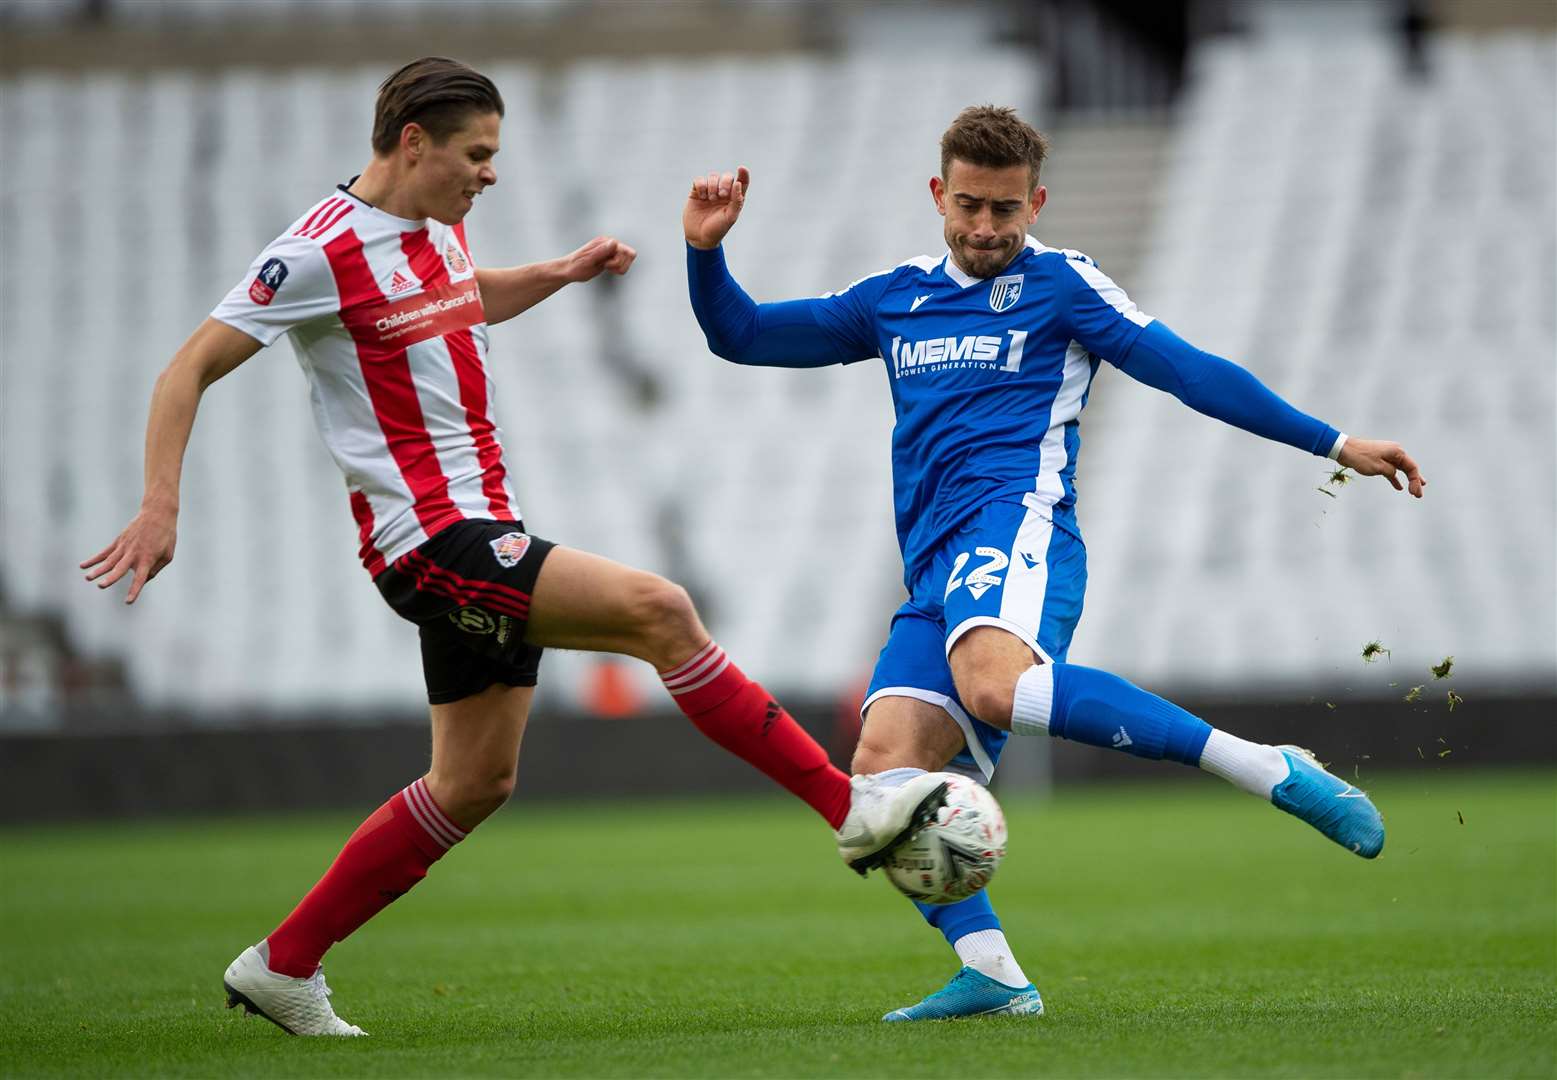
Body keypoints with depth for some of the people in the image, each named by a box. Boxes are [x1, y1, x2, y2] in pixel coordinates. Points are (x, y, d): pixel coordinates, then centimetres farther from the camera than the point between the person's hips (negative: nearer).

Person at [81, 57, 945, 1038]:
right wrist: (160, 508, -22)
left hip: (484, 533, 10)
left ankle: (284, 966, 18)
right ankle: (851, 809, -17)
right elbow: (190, 370, -12)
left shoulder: (437, 226, 12)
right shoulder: (324, 251, -14)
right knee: (659, 611, -20)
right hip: (431, 540, -10)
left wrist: (559, 274, 17)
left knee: (475, 782, 12)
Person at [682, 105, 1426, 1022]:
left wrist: (1333, 444, -2)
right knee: (884, 773, -17)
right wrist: (707, 251, 10)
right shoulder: (894, 301, 25)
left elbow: (1187, 370, 5)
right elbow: (741, 336, 29)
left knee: (996, 684, -38)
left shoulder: (1060, 285, 10)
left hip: (1014, 527, -6)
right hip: (934, 571, 6)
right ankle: (992, 973, -20)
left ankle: (1270, 770, -37)